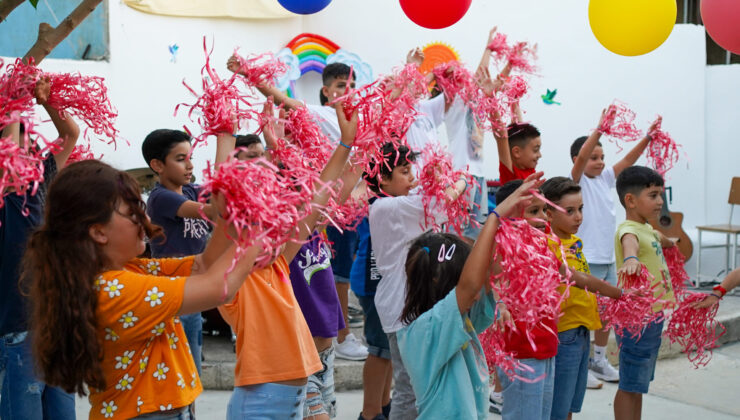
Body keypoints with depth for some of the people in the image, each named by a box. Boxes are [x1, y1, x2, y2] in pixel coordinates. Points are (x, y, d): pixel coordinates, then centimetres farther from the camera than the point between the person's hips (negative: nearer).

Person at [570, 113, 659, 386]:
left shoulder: (605, 178, 11)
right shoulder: (577, 181, -7)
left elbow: (628, 160, 5)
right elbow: (581, 159, -25)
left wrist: (648, 137, -8)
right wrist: (600, 129, -34)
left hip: (608, 258, 7)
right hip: (587, 260, -7)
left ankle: (599, 361, 26)